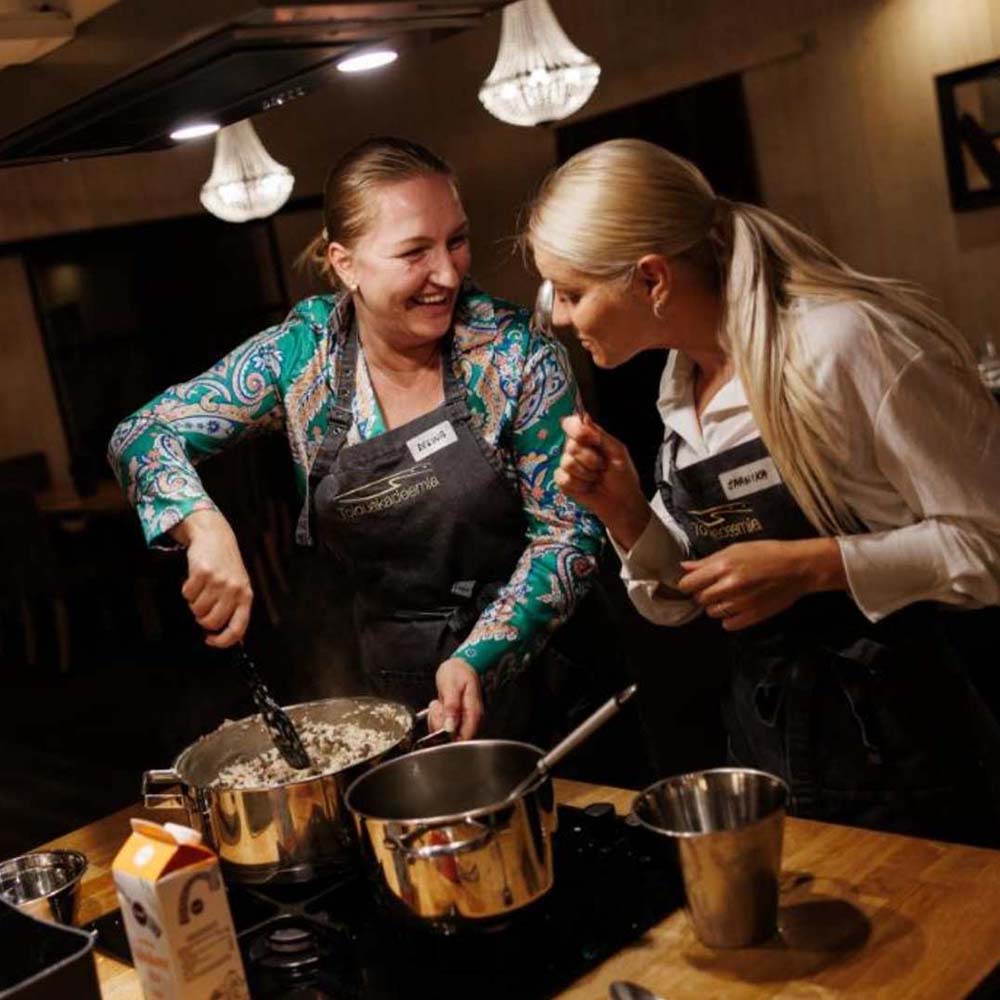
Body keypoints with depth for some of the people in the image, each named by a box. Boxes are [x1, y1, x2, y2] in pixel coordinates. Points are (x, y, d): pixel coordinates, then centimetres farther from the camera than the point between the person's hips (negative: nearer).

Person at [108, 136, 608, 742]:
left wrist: (480, 657, -25)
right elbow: (143, 434, -6)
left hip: (523, 672, -1)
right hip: (385, 684, 2)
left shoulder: (514, 352, -15)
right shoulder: (302, 355, -9)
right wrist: (205, 527, -27)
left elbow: (569, 529, -11)